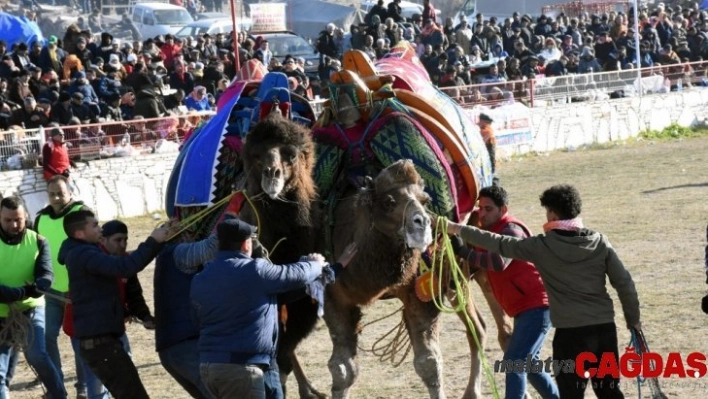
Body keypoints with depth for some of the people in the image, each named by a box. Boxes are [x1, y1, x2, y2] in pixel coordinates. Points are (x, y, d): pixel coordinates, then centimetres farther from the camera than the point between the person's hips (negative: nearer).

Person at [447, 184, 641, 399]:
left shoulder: (542, 247, -5)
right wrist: (634, 320, 14)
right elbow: (625, 283, 3)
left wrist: (458, 229, 11)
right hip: (605, 327, 4)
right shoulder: (600, 242, 3)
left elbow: (498, 244, 1)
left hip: (570, 332, -4)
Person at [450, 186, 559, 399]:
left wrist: (462, 251, -30)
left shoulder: (511, 230, -15)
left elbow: (499, 262, -33)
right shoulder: (491, 232, 15)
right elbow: (478, 264, 12)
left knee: (514, 361, -17)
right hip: (526, 307, 11)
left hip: (536, 305, -11)